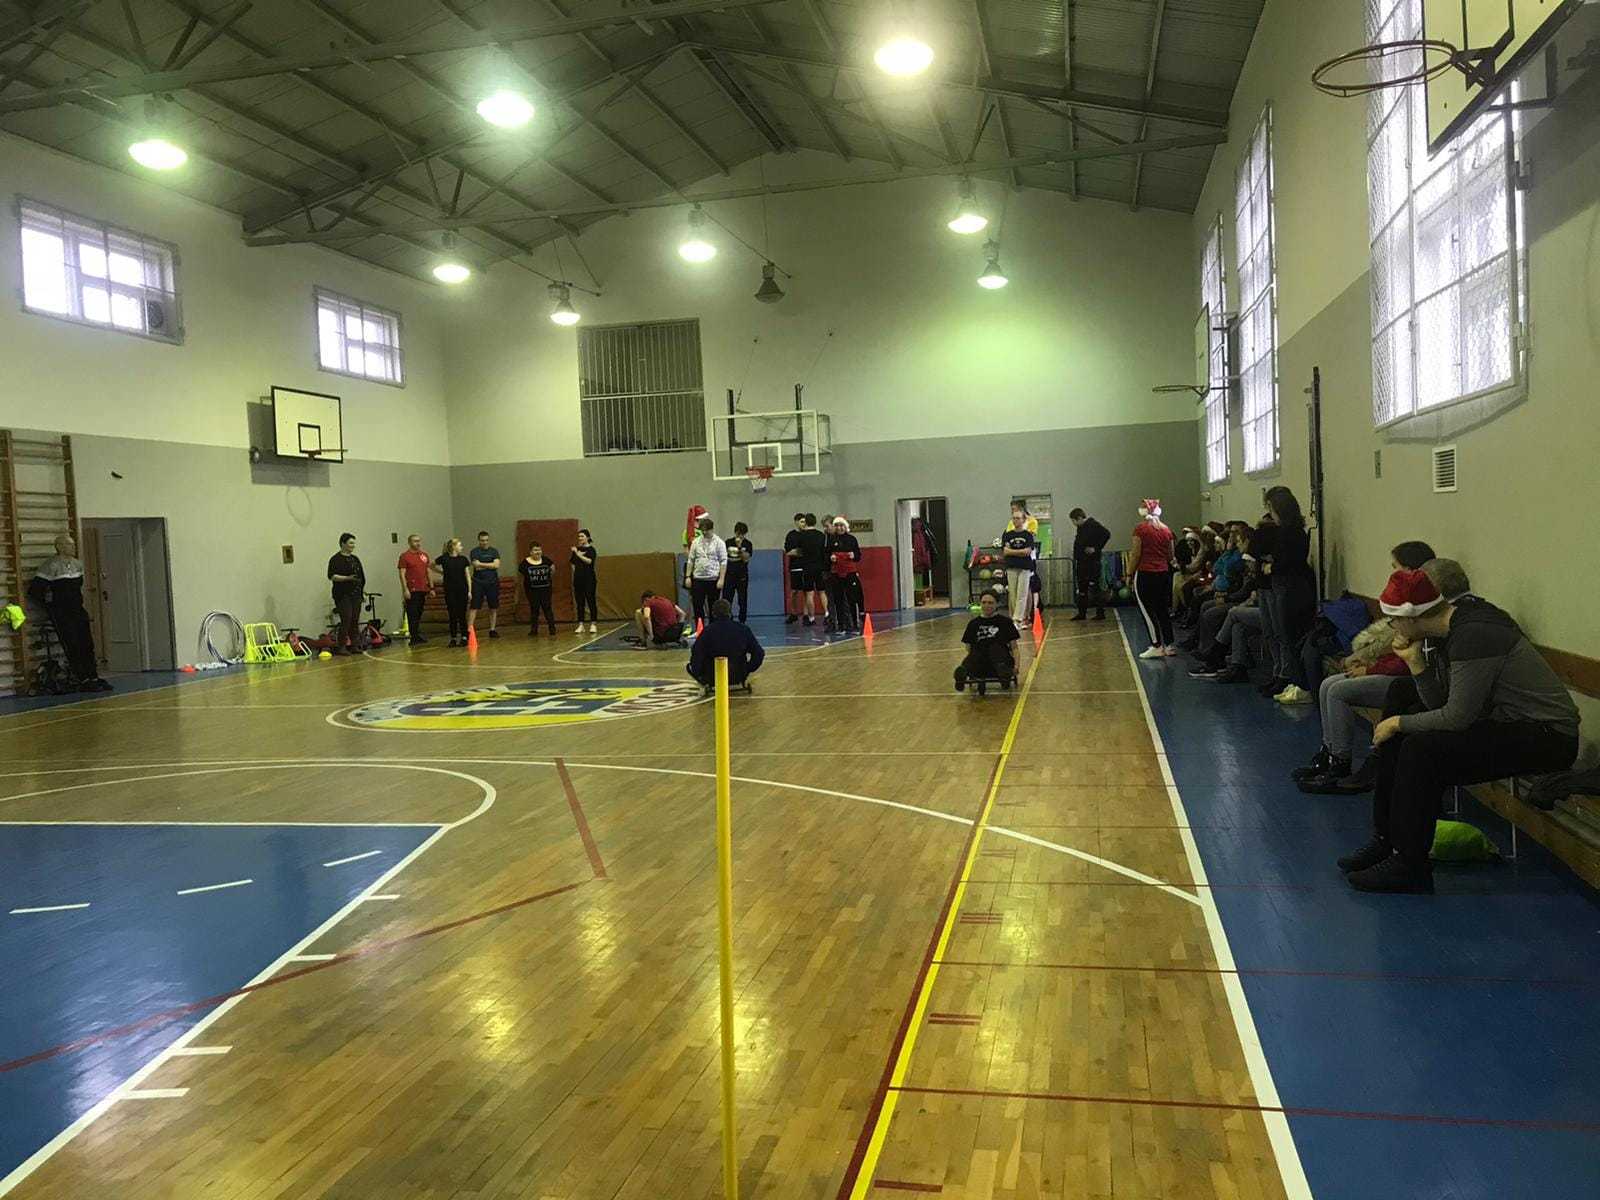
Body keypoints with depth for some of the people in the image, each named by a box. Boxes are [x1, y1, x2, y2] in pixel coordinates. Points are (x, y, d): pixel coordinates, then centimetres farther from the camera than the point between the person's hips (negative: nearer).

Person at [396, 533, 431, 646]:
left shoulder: (424, 555, 13)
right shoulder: (405, 556, -4)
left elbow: (428, 572, 18)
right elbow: (402, 574, -7)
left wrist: (431, 587, 14)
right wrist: (405, 589, -15)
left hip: (423, 589, 6)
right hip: (412, 590, -5)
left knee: (419, 614, 12)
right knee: (412, 615, -3)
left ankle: (418, 635, 20)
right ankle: (414, 638, 0)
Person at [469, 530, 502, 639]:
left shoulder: (494, 551, 8)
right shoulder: (474, 551, 0)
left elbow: (496, 565, -7)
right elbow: (476, 566, -14)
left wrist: (482, 565, -8)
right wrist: (490, 566, -8)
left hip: (492, 582, 3)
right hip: (478, 583, -3)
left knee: (493, 608, 7)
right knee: (474, 607, -6)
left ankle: (492, 630, 16)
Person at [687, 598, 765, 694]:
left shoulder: (707, 631, -10)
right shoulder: (743, 629, -4)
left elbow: (696, 656, -15)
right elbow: (759, 653, -3)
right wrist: (748, 670, 9)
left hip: (713, 679, -1)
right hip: (739, 677, 1)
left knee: (688, 666, 21)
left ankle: (705, 686, 6)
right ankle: (743, 683, 17)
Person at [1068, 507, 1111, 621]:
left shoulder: (1093, 525, -12)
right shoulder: (1081, 527, 15)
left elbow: (1106, 534, -23)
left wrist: (1096, 548, -21)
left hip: (1092, 561, -9)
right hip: (1081, 562, 9)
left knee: (1095, 588, -4)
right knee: (1081, 589, 12)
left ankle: (1100, 613, 2)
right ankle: (1082, 613, 18)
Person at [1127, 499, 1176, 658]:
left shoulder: (1141, 528, -8)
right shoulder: (1166, 530, 6)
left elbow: (1135, 554, -10)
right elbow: (1171, 556, 11)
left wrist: (1129, 574, -4)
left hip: (1145, 574, -5)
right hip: (1164, 573, 5)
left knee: (1148, 611, 1)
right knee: (1163, 610, 12)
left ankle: (1156, 646, -2)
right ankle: (1169, 645, 14)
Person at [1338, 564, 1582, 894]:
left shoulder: (1474, 635, -24)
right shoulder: (1446, 630, 5)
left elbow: (1456, 717, -22)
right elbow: (1438, 705, 7)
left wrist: (1398, 723, -9)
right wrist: (1415, 661, -6)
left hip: (1546, 736, -10)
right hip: (1504, 723, 10)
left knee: (1421, 750, -24)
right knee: (1396, 739, 5)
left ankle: (1409, 867, -14)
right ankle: (1386, 841, 14)